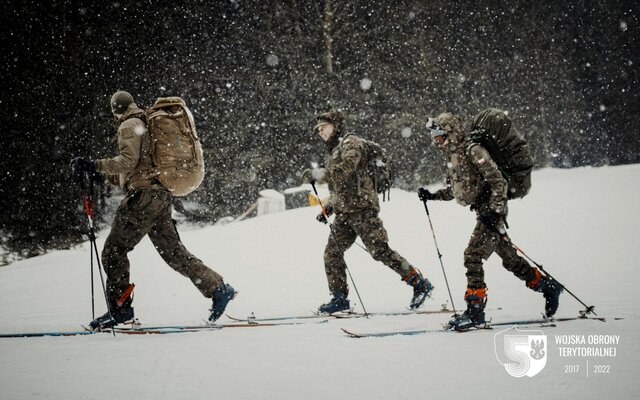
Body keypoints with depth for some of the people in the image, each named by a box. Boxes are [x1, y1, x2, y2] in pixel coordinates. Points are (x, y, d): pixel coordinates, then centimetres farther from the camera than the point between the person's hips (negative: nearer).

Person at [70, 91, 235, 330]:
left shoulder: (130, 126, -2)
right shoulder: (148, 126, 26)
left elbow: (128, 160, -17)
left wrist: (95, 166, -17)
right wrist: (102, 174, 28)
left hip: (143, 196, -9)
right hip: (161, 196, 9)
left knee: (114, 251, -5)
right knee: (172, 251, 12)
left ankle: (119, 308, -8)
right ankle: (218, 289, 8)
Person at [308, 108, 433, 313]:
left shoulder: (351, 143, -4)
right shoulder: (334, 151, 25)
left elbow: (345, 169, -22)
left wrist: (323, 174, -13)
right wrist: (328, 208, 20)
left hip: (361, 208, -9)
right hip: (344, 212, 9)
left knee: (380, 250, -12)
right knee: (332, 252, 3)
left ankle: (419, 283, -5)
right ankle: (339, 297, 9)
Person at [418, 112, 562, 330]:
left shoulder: (474, 151, -15)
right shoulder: (453, 155, 13)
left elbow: (499, 181, -19)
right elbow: (452, 190, 23)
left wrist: (495, 211, -25)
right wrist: (432, 196, 8)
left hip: (492, 211, -9)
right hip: (483, 212, 9)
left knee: (473, 256, -16)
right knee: (509, 258, 14)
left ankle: (475, 309, -15)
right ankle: (548, 287, 27)